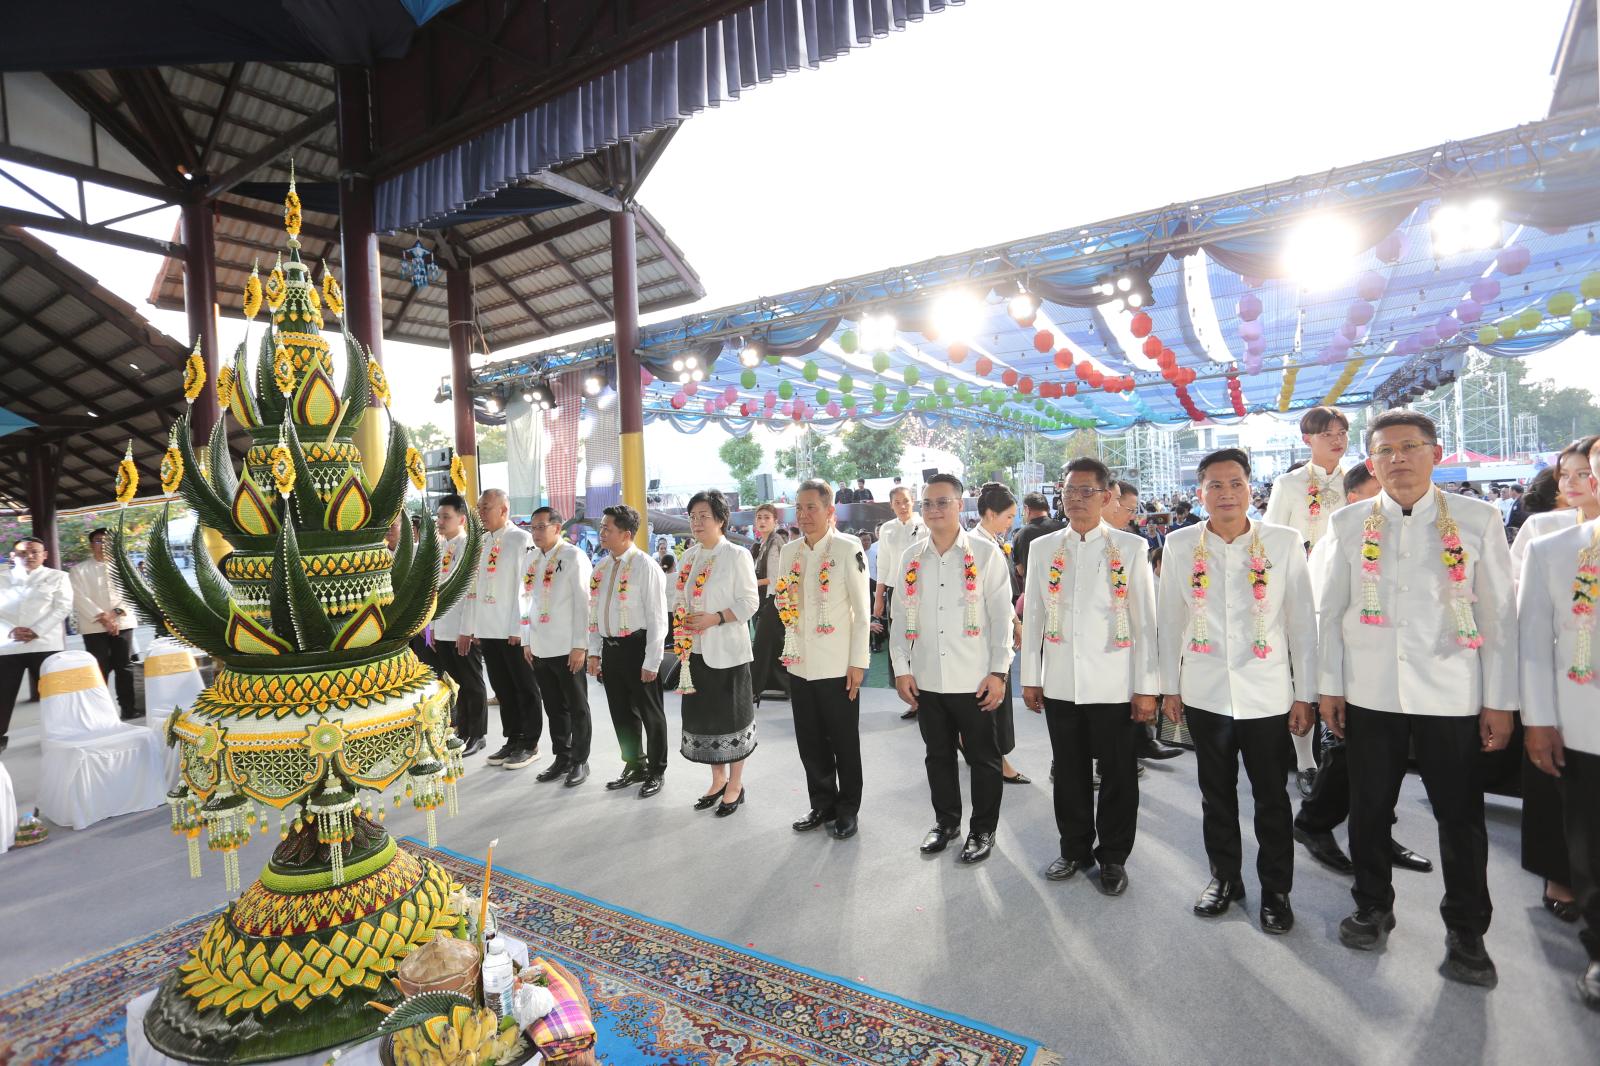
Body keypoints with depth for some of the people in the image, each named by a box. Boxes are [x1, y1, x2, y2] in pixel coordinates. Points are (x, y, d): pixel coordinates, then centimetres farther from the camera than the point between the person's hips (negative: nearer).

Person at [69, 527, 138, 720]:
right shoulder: (79, 570, 4)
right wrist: (103, 617, -15)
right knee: (100, 669, -4)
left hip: (122, 624, 2)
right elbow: (80, 599, -6)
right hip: (94, 627, -2)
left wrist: (116, 613, -12)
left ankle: (128, 708, 10)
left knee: (124, 667, 5)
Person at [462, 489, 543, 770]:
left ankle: (529, 743, 14)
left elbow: (525, 586, -13)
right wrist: (468, 628, 13)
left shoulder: (521, 539, -7)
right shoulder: (482, 543, 14)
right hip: (487, 629, 7)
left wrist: (519, 628, -17)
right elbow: (474, 587, 16)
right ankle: (512, 740, 24)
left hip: (513, 630, -7)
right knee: (502, 687, 13)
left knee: (525, 688, 4)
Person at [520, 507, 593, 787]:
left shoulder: (574, 557, -8)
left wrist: (580, 645, -15)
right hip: (540, 648, 6)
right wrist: (527, 640, 12)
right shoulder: (531, 558, 11)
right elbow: (529, 600, 15)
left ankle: (580, 761, 18)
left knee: (577, 708, 6)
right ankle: (562, 759, 27)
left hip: (568, 648, -6)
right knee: (553, 707, 14)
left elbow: (582, 603, -12)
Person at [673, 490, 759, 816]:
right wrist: (681, 618, -4)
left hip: (727, 651, -6)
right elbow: (680, 598, 17)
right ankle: (718, 780, 30)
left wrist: (716, 618, -21)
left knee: (731, 716, 4)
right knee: (702, 715, 13)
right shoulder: (689, 556, 11)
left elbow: (749, 602, -11)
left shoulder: (737, 555, -8)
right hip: (695, 650, 6)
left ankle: (735, 784, 20)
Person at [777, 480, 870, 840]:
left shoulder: (848, 549, -9)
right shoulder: (789, 552, 7)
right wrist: (790, 651, 10)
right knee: (810, 741, 14)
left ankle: (847, 810, 25)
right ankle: (822, 804, 31)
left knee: (844, 742, 8)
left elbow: (862, 611, -9)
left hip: (838, 665, -5)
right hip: (800, 664, 5)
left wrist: (858, 662, -12)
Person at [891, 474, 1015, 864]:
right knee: (938, 755, 17)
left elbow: (1002, 616, -6)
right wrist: (901, 668, 3)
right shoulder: (911, 558, 5)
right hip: (926, 680, 4)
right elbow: (902, 616, 8)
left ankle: (983, 829, 27)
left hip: (974, 680, -3)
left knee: (983, 757, 9)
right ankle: (946, 821, 35)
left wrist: (999, 672, -9)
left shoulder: (986, 553, -5)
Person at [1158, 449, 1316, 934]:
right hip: (1205, 692, 1)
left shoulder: (1284, 542, -4)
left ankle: (1276, 890, 27)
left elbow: (1302, 620, -1)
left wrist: (1305, 693, -1)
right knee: (1216, 793, 14)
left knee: (1272, 797, 9)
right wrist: (1169, 686, 5)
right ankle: (1225, 877, 32)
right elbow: (1170, 620, 4)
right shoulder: (1180, 545, -1)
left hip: (1267, 693, -1)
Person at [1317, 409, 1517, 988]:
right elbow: (1331, 610, 4)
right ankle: (1373, 907, 33)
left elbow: (1499, 613, 0)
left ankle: (1466, 933, 30)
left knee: (1461, 817, 10)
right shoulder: (1349, 523, 2)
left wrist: (1500, 701, -2)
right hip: (1369, 694, 1)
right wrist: (1329, 686, 3)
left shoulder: (1478, 520, -1)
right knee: (1369, 809, 12)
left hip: (1451, 696, -1)